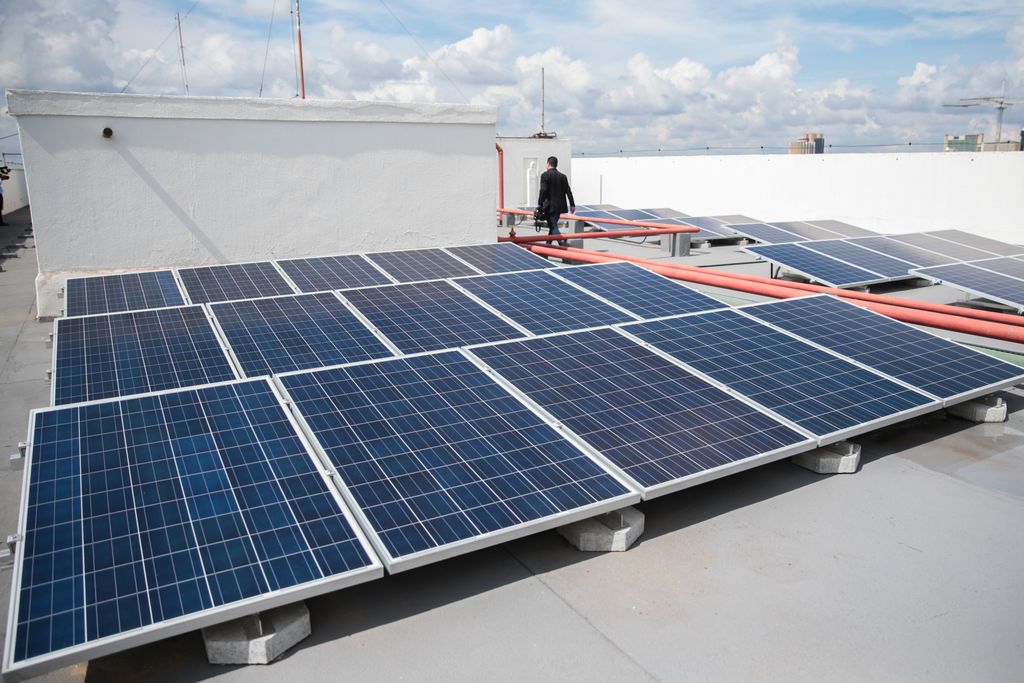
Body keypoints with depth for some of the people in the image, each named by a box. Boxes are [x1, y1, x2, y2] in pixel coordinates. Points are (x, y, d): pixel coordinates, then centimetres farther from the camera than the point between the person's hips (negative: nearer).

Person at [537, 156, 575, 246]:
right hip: (560, 206, 6)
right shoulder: (562, 176, 9)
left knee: (553, 227, -5)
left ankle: (562, 242, -24)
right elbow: (568, 191, 6)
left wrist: (540, 204, -11)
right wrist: (572, 205, 9)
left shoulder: (545, 175, -7)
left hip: (550, 206, -6)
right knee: (552, 225, 18)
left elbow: (543, 190, -16)